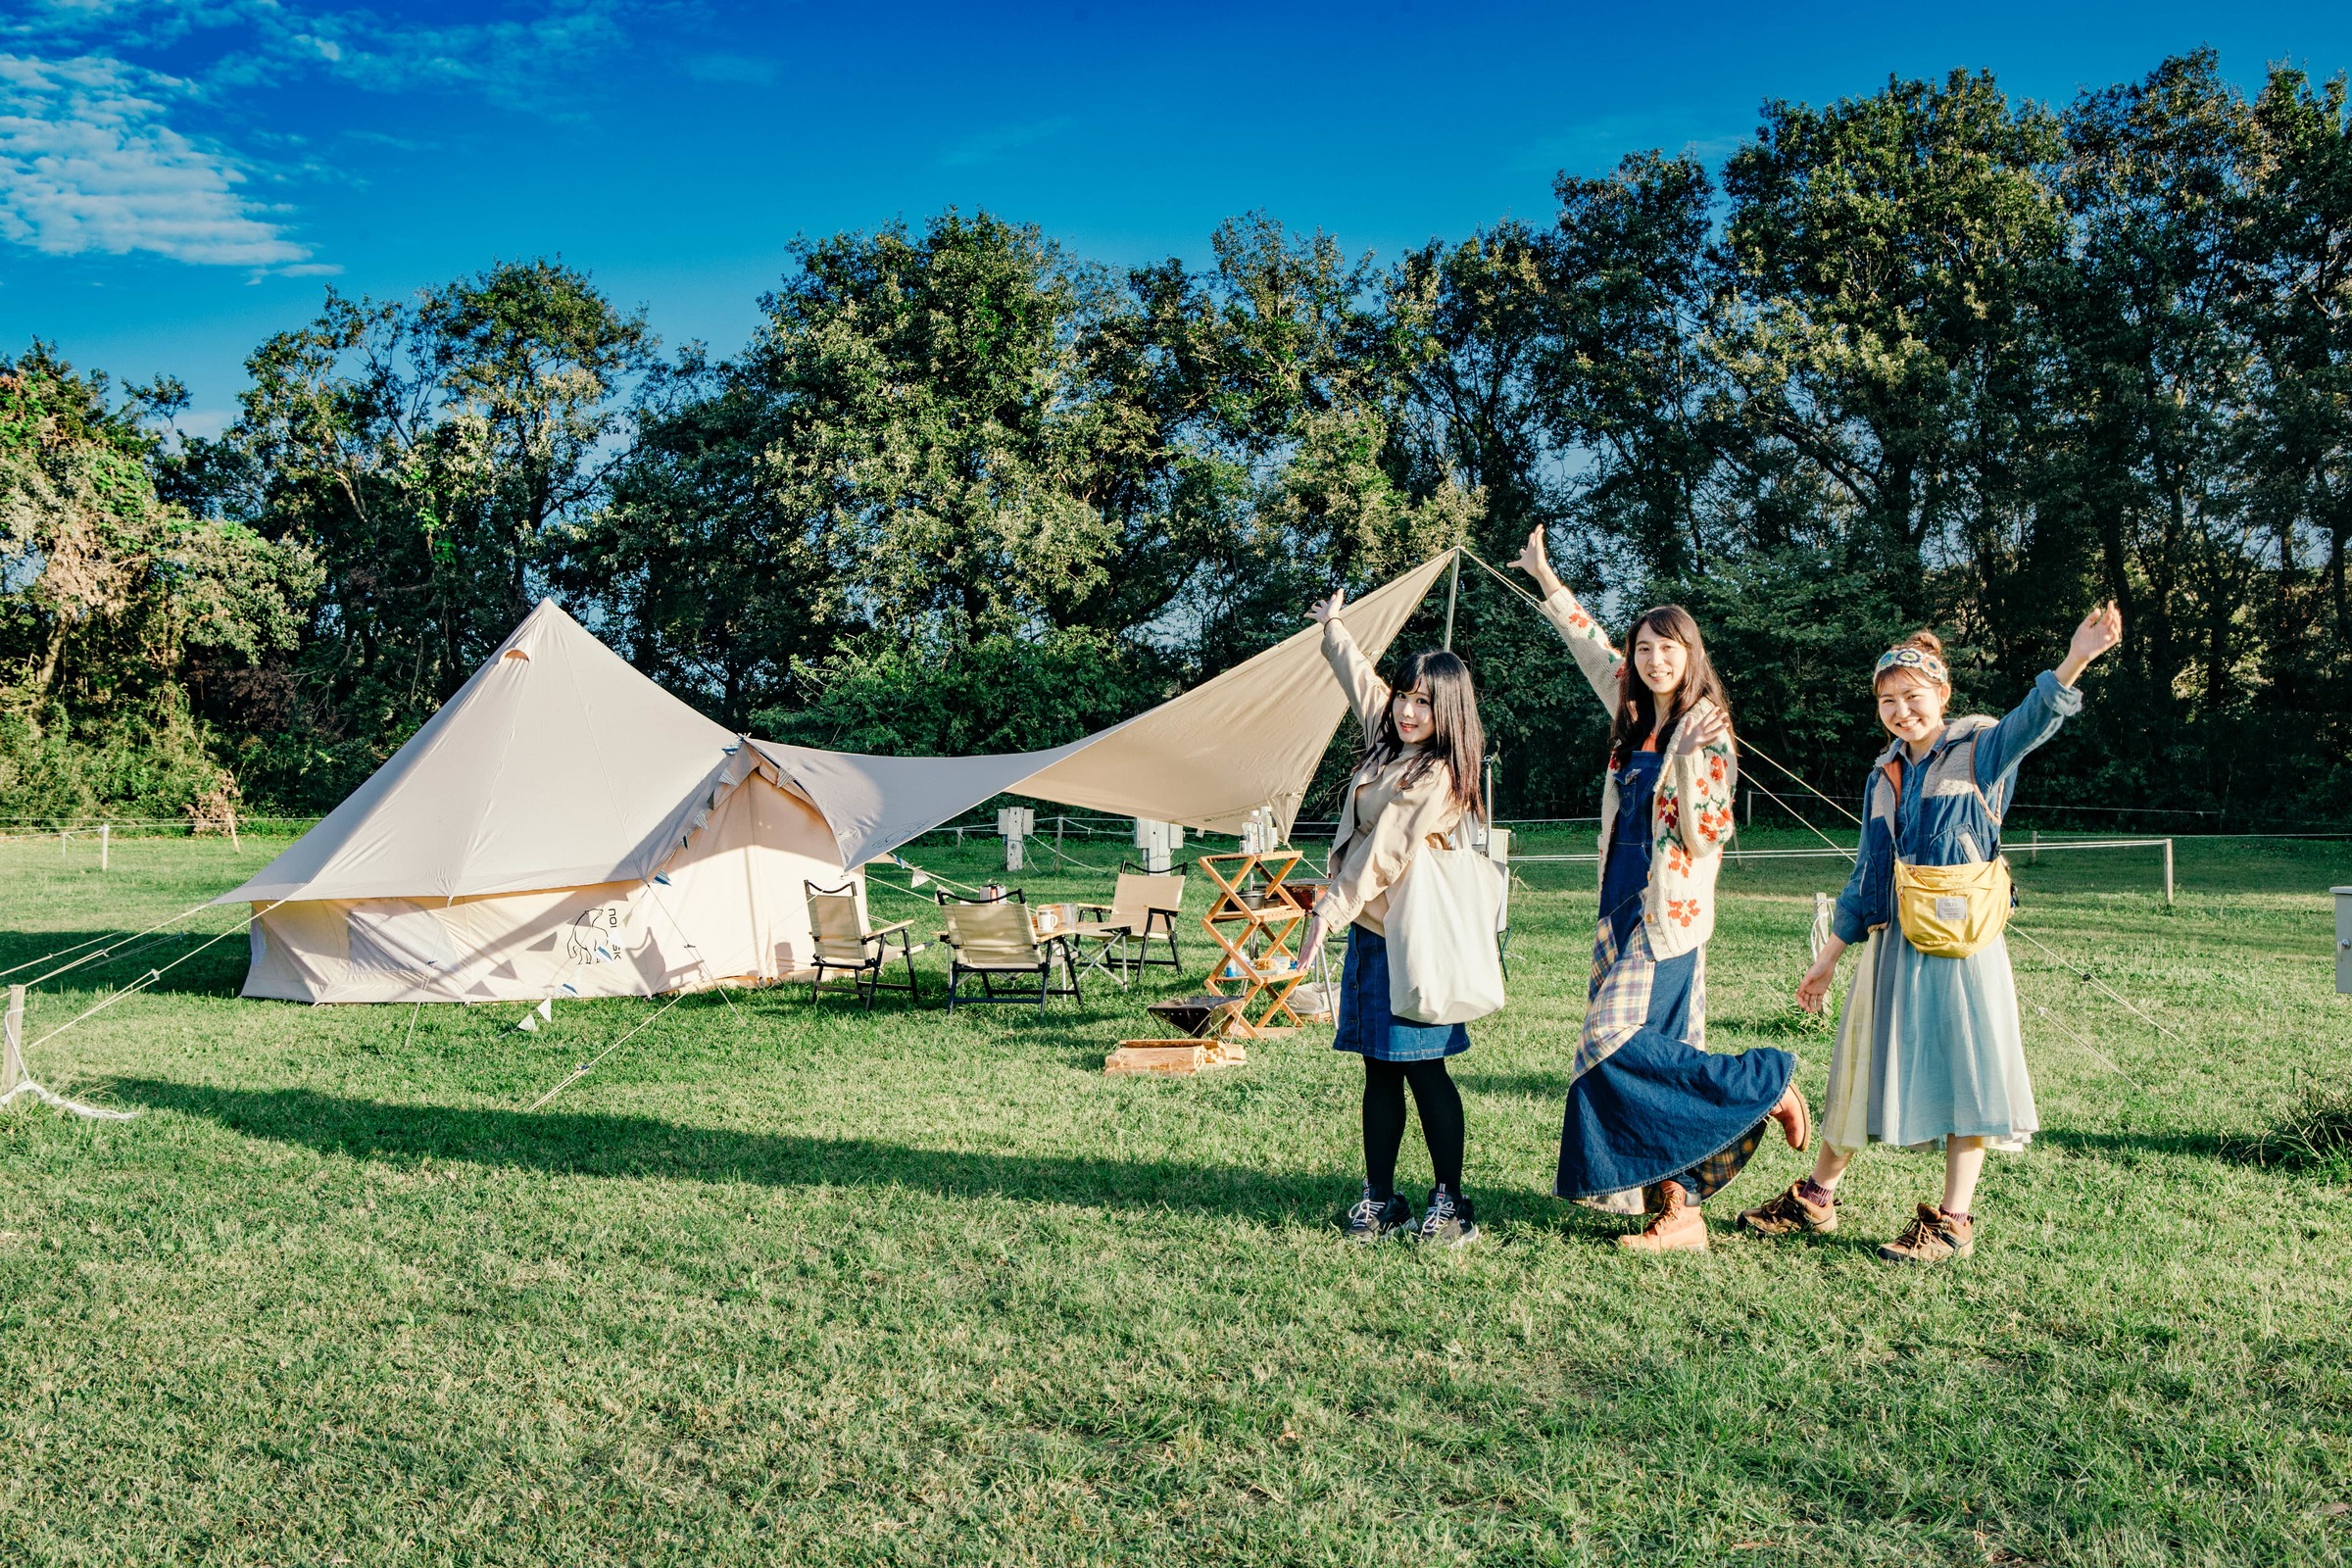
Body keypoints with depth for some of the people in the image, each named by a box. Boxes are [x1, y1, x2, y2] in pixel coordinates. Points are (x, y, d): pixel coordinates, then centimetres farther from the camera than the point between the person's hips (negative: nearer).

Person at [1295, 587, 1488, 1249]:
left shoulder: (1439, 776, -14)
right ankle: (1380, 1199, 14)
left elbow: (1382, 855, -20)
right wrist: (1333, 628, 45)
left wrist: (1327, 911, -21)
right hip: (1369, 930, 8)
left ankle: (1450, 1203, 4)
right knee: (1380, 1070, 9)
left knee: (1423, 1071, -5)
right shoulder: (1388, 742, 11)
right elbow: (1361, 680, 29)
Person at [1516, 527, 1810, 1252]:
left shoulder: (1706, 731, -9)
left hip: (1668, 910, -7)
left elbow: (1705, 839, -14)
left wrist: (1687, 761, -24)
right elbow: (1593, 648, 27)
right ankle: (1679, 1211, 7)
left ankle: (1766, 1084, 2)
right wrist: (1546, 578, 31)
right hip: (1625, 906, 8)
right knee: (1656, 1050, 5)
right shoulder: (1634, 718, 11)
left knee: (1622, 1041, -15)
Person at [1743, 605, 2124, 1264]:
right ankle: (1815, 1198, 23)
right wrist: (1829, 957, 17)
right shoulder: (1883, 776, 12)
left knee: (1964, 1065, -1)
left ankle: (1953, 1220, 9)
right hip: (1892, 940, 5)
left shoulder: (1978, 749, -3)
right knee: (1866, 1066, 13)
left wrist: (2076, 659, -45)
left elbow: (2031, 719, -25)